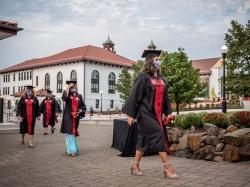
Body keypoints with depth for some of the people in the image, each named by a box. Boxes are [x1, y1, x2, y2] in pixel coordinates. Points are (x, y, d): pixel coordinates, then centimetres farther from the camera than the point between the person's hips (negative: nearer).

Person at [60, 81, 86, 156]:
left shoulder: (79, 96, 10)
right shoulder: (67, 95, 2)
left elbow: (83, 106, 13)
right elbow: (64, 97, -24)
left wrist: (80, 111, -6)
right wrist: (68, 87, -18)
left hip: (75, 117, 3)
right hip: (68, 117, -3)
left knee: (73, 132, 13)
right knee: (69, 133, -9)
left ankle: (73, 149, 25)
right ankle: (72, 150, -8)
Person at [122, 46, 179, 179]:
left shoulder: (161, 78, 13)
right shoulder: (143, 77, -9)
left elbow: (165, 96, 18)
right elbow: (135, 95, -12)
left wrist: (168, 112, 13)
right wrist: (130, 114, -13)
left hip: (157, 114, 8)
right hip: (145, 113, -8)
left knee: (145, 140, 12)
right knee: (159, 136, -11)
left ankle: (135, 165, 24)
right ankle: (167, 167, -2)